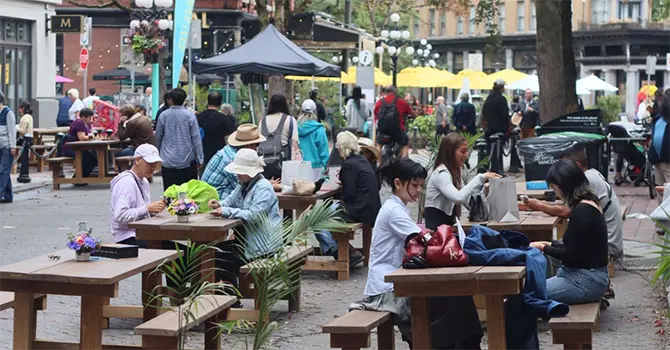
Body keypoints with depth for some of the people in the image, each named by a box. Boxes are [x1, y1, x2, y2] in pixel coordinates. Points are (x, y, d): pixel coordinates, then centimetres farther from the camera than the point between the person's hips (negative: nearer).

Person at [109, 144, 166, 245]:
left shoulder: (144, 182, 17)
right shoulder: (126, 182, -12)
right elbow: (120, 216, -23)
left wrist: (153, 210, 2)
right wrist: (147, 209, -23)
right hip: (128, 238, -9)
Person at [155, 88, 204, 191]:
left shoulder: (163, 116, 0)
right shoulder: (190, 116, -6)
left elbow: (158, 138, 10)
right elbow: (196, 139, -7)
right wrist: (199, 159, -1)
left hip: (168, 162, 2)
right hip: (187, 161, -1)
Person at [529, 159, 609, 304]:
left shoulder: (582, 210, -19)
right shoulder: (588, 203, 10)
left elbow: (571, 254, -17)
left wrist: (543, 248, -4)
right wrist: (550, 244, 12)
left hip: (586, 280, -9)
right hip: (587, 275, 9)